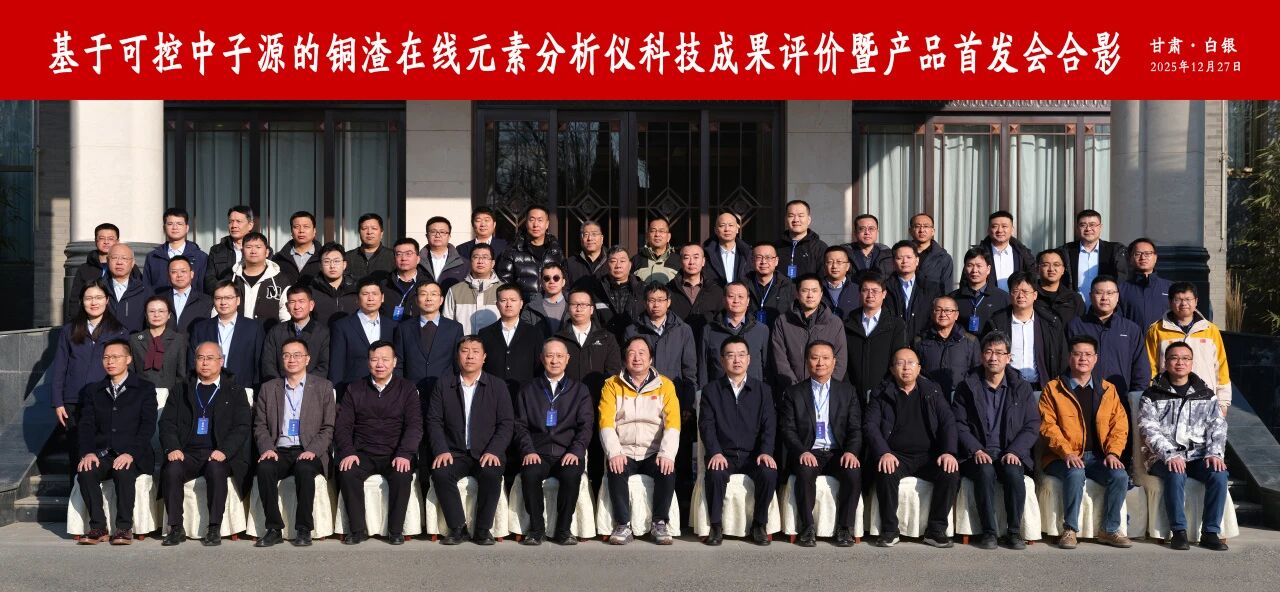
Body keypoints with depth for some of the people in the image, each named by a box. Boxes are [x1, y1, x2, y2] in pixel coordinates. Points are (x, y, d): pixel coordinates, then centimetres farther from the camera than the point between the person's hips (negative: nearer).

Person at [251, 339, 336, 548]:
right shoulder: (269, 388, 16)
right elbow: (260, 425, 12)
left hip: (308, 452, -2)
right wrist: (267, 448, -8)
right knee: (264, 468, -30)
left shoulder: (323, 387, 9)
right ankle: (274, 529, -21)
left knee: (304, 469, -35)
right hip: (279, 451, 2)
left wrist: (312, 450, -12)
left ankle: (303, 530, -23)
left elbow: (329, 427, 3)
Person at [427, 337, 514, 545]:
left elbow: (506, 424, 1)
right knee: (440, 474, -29)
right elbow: (434, 421, 4)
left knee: (492, 474, -32)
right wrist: (441, 450, -12)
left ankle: (482, 530, -17)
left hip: (487, 453, -1)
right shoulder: (443, 385, 11)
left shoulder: (498, 386, 8)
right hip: (454, 453, 1)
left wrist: (493, 451, -14)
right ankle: (457, 527, -16)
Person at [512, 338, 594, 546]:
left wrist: (576, 451, -11)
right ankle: (536, 528, -15)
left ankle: (563, 529, -17)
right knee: (529, 474, -32)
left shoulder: (579, 390, 16)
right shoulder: (528, 390, 17)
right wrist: (528, 451, -9)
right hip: (537, 453, 1)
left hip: (568, 453, 0)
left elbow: (586, 425, 6)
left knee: (571, 474, -33)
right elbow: (520, 424, 9)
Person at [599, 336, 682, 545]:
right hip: (623, 453, 0)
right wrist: (614, 453, -19)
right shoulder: (612, 385, 9)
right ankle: (623, 526, -20)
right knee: (616, 472, -31)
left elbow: (673, 423, -2)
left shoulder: (665, 385, 9)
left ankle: (660, 524, -15)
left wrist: (667, 454, -19)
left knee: (667, 471, -29)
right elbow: (606, 422, -2)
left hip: (654, 453, 0)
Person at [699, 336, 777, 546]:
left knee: (769, 474, -30)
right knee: (715, 475, -33)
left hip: (753, 454, 1)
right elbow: (706, 425, -1)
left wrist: (766, 452, -14)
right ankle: (716, 525, -15)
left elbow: (769, 425, 4)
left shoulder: (762, 390, 12)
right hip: (723, 454, -1)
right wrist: (715, 452, -18)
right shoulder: (710, 390, 9)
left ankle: (759, 524, -10)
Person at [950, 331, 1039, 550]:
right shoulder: (966, 387, 9)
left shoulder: (1022, 388, 11)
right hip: (978, 455, -1)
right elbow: (959, 424, 2)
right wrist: (976, 450, -13)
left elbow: (1032, 426, 5)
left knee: (1013, 472, -32)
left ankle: (1015, 531, -19)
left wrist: (1014, 451, -11)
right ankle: (989, 532, -25)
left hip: (1011, 454, 1)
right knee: (985, 471, -34)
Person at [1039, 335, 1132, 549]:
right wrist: (1066, 452, -19)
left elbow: (1119, 425, 9)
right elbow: (1048, 425, -5)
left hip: (1098, 456, 3)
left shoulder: (1108, 389, 15)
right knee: (1075, 474, -34)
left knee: (1120, 476, -25)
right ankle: (1069, 529, -19)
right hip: (1064, 457, -3)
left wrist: (1113, 452, -8)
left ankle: (1110, 530, -8)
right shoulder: (1053, 389, 4)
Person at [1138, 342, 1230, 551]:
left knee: (1219, 473, -27)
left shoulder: (1206, 395, 16)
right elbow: (1149, 430, -5)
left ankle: (1211, 532, -17)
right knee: (1176, 475, -35)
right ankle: (1179, 531, -21)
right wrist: (1169, 455, -20)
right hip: (1163, 457, -2)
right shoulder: (1152, 396, 7)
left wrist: (1214, 453, -12)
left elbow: (1217, 427, 8)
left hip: (1198, 456, 3)